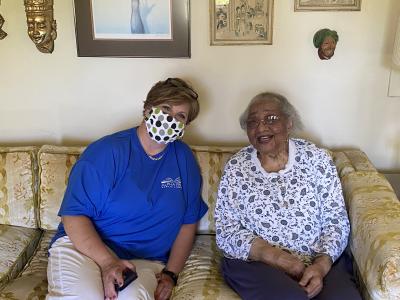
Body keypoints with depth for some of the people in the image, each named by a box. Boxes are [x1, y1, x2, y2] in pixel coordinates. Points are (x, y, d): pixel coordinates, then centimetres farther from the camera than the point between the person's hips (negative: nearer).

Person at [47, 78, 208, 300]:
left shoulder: (185, 161, 7)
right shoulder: (106, 151, -7)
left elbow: (188, 223, 13)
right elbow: (74, 215, -9)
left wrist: (170, 274, 1)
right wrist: (108, 262, -22)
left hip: (145, 260, 3)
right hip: (84, 246, -2)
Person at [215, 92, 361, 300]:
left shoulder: (317, 158, 3)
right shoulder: (236, 167, 2)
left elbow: (336, 220, 3)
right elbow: (226, 231, -1)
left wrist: (321, 265, -14)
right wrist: (272, 254, -16)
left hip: (322, 260, 2)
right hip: (255, 262, -1)